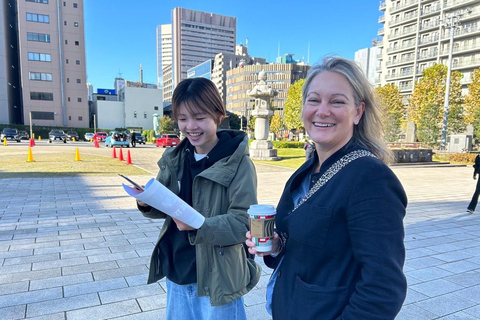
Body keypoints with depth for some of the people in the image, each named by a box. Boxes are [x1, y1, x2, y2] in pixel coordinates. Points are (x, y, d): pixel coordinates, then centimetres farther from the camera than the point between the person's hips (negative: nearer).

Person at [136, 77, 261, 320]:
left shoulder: (238, 163, -17)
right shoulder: (174, 159, 1)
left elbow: (244, 223, -19)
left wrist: (198, 226, -32)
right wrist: (147, 203, -13)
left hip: (216, 277, -5)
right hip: (176, 272, 6)